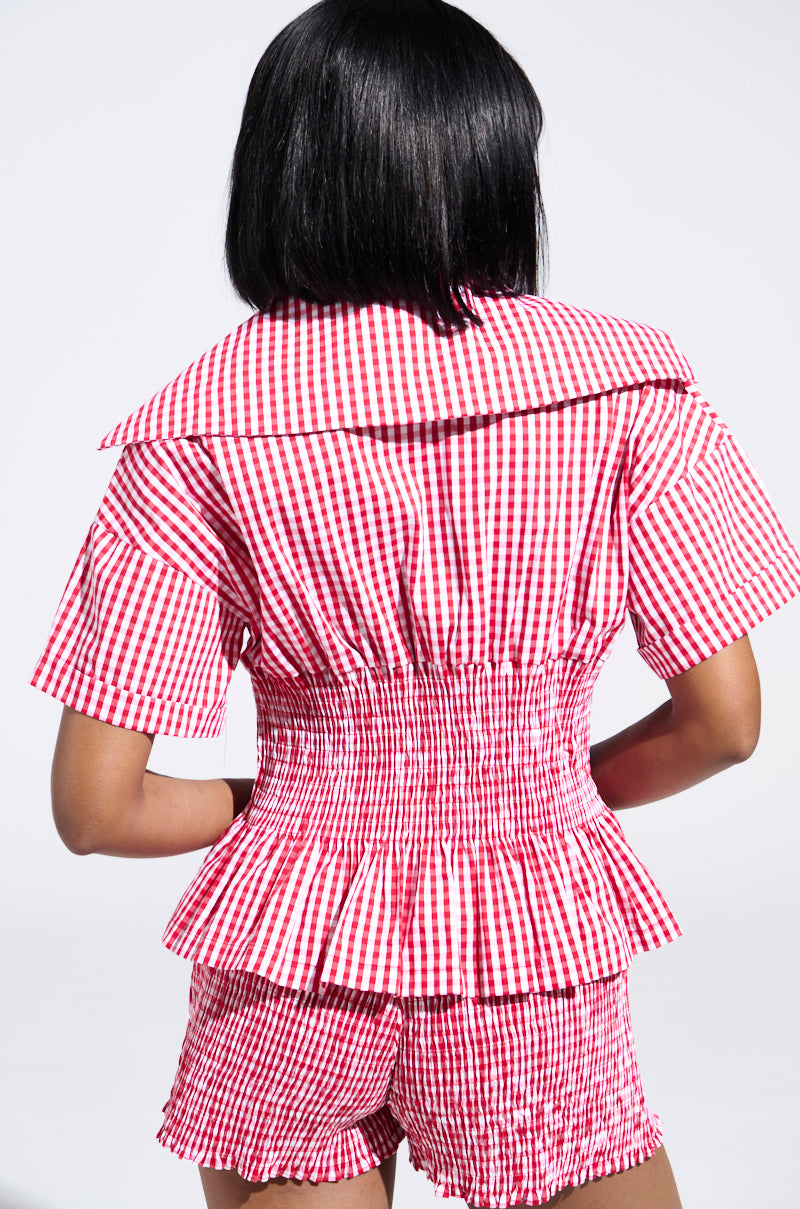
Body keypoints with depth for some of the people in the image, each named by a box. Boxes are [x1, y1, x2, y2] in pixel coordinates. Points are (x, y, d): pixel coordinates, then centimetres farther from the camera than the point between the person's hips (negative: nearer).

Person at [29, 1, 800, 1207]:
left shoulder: (199, 428, -9)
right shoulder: (625, 384, -9)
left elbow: (95, 806, -10)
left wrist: (281, 809, 8)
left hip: (289, 953, 1)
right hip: (536, 969, 0)